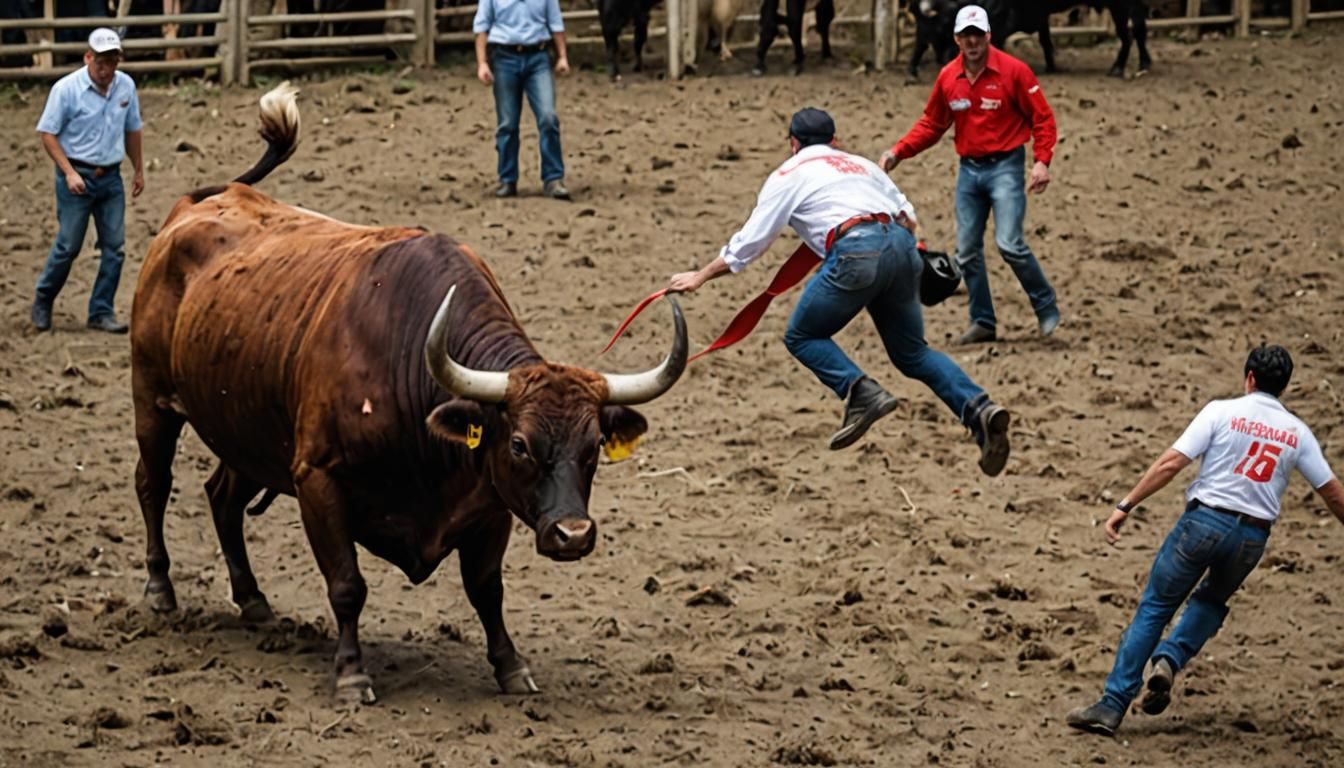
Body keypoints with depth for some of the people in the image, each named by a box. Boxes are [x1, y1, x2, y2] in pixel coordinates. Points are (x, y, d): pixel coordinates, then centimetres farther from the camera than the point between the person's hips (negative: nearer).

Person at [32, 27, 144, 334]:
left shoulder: (126, 86, 2)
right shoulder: (67, 89, -13)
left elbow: (132, 131, 14)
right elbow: (48, 134, -10)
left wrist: (139, 170, 16)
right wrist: (69, 173, -17)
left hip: (111, 177, 5)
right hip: (77, 177, -5)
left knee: (114, 247, 1)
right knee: (68, 246, 0)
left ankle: (101, 312, 9)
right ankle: (42, 303, 19)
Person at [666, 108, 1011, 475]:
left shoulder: (789, 175, 16)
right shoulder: (860, 163, 30)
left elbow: (749, 242, 14)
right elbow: (908, 217, 28)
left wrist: (699, 277, 23)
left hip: (855, 252, -5)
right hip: (901, 245, 5)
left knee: (802, 337, 11)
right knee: (912, 352, 15)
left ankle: (861, 392, -14)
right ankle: (978, 408, -7)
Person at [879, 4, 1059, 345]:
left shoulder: (1013, 71, -9)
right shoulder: (947, 78, 3)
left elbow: (1042, 117, -6)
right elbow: (931, 125, 14)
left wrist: (1042, 161, -17)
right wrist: (898, 153, 2)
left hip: (1005, 167, -5)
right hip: (969, 169, 5)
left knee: (1010, 244, -17)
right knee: (967, 252, 4)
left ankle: (1046, 307, 1)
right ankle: (983, 322, 16)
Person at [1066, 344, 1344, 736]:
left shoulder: (1222, 412, -2)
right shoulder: (1297, 433, 7)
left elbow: (1171, 463, -9)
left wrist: (1125, 506, -7)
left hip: (1204, 521, -3)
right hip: (1252, 538, 3)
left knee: (1154, 609, 5)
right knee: (1212, 601, 29)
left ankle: (1112, 707, -1)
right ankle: (1169, 660, 3)